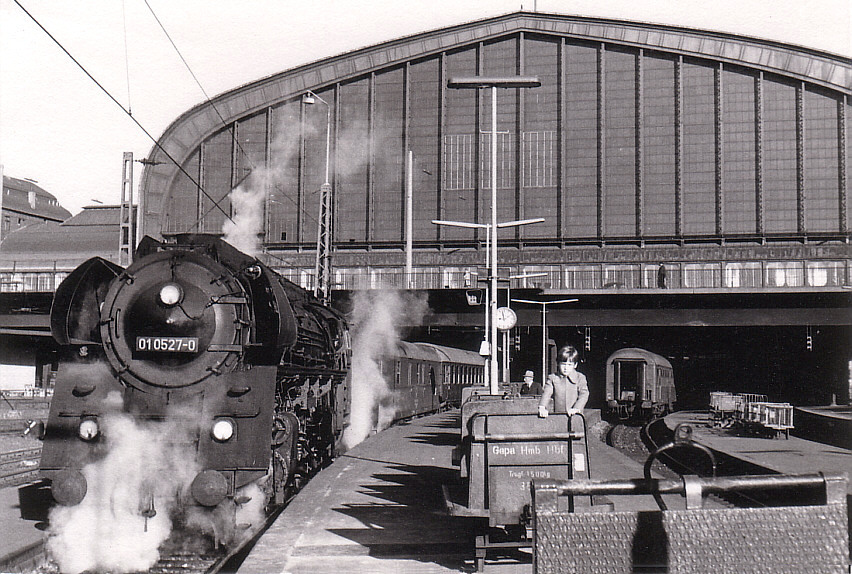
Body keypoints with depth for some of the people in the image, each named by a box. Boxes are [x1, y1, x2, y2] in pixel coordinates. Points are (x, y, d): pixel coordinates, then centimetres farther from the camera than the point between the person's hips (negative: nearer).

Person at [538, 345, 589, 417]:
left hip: (575, 415, -1)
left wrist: (576, 408, -20)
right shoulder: (552, 378, 9)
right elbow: (547, 393, -1)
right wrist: (542, 407, -20)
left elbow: (584, 394, -3)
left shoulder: (580, 377, 7)